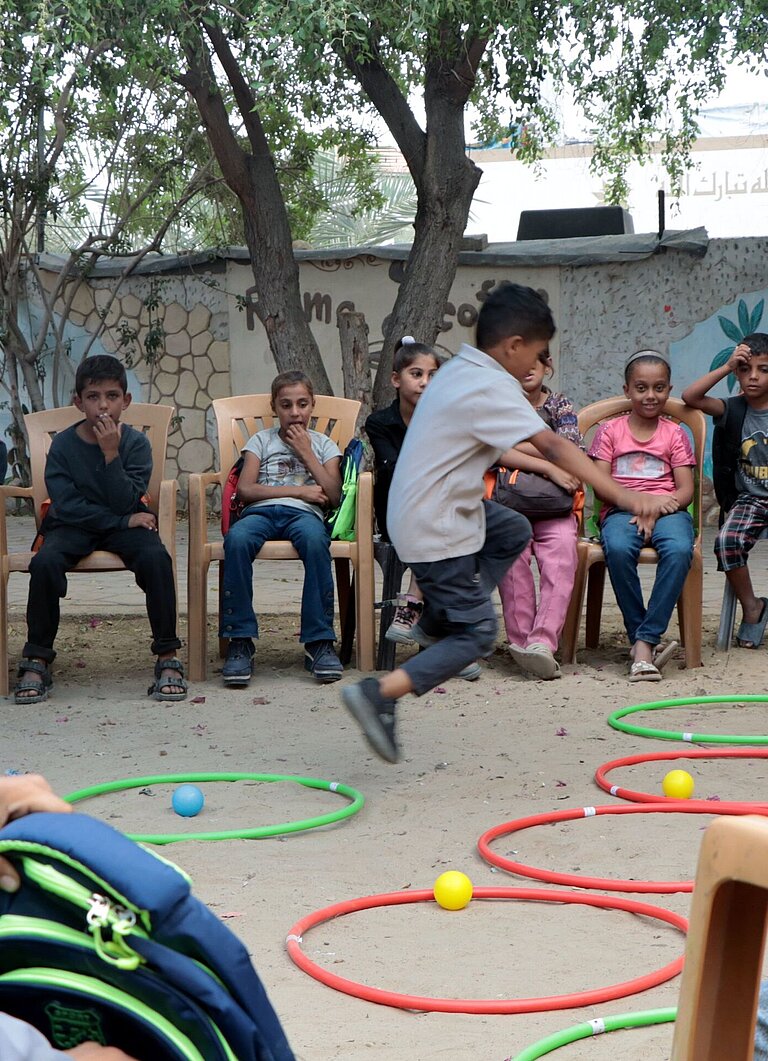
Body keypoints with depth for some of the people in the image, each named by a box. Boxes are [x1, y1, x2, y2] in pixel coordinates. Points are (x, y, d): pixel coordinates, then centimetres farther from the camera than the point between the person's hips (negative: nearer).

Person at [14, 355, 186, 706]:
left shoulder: (135, 442, -5)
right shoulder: (63, 444, -5)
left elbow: (125, 503, -13)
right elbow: (67, 506, -11)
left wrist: (111, 453, -22)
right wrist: (124, 520, -15)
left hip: (125, 524, 0)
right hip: (73, 525, 0)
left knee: (156, 557, -32)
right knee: (44, 562, -32)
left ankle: (167, 657, -22)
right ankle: (36, 660, -18)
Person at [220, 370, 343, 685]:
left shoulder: (324, 445, 24)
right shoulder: (261, 440, 22)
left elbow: (332, 495, 9)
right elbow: (245, 489, 6)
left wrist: (306, 453, 8)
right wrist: (299, 490, 1)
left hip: (304, 514, 0)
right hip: (261, 511, 0)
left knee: (314, 538, -40)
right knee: (237, 538, -37)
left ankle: (319, 642, -35)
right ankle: (239, 641, -33)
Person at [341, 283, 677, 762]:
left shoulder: (461, 371, 8)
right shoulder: (491, 390, -21)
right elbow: (554, 447, -28)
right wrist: (625, 497, -30)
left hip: (439, 505, 10)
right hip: (436, 530, -10)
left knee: (514, 531, 26)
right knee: (478, 634, -4)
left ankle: (435, 622, 22)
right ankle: (379, 693, -12)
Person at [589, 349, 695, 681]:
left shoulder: (675, 433, 13)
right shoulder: (610, 431, 12)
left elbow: (686, 490, 4)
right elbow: (600, 486, 2)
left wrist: (656, 509, -15)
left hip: (666, 510, 1)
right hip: (621, 511, -1)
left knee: (679, 549, -35)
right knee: (618, 549, -37)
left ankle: (645, 640, -31)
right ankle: (641, 639, -25)